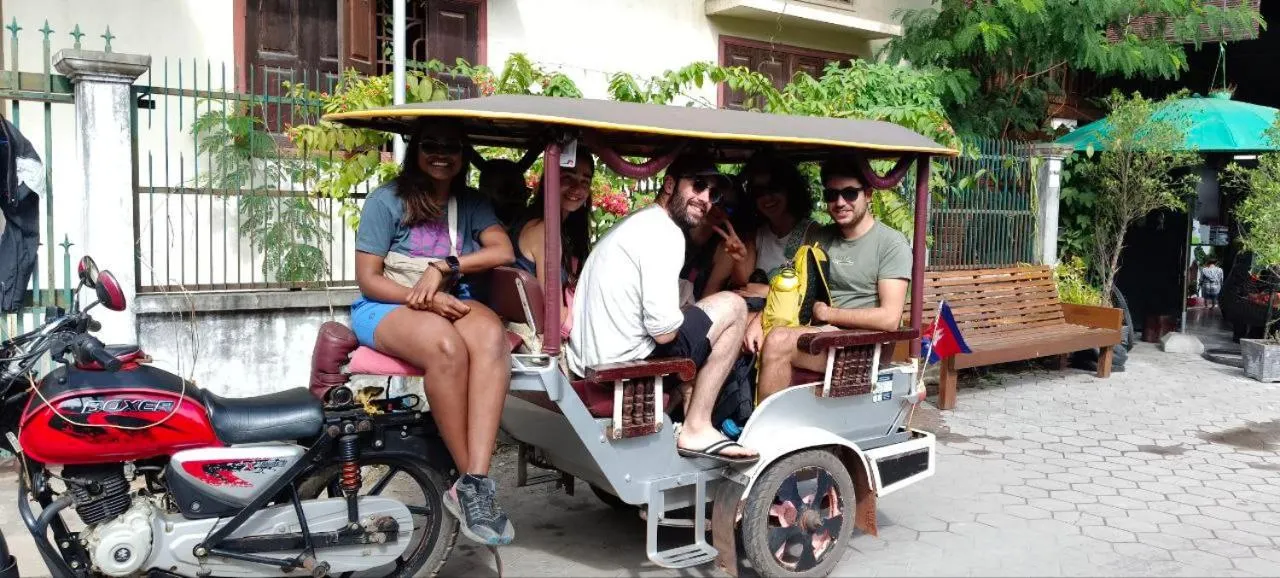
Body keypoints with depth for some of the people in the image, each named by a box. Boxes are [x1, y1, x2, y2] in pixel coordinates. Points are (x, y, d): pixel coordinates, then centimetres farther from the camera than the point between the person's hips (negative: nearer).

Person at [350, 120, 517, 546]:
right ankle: (472, 481, -26)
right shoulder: (387, 200, 2)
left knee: (491, 335, -34)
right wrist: (424, 299, -18)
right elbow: (368, 279, -3)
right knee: (447, 347, -38)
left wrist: (444, 267, -17)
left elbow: (503, 251, -4)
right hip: (387, 306, -3)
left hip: (452, 304, 3)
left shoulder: (472, 205, 14)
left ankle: (473, 483, -41)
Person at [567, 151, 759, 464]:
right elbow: (664, 330, -19)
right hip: (623, 364, -10)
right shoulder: (664, 233, -12)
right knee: (732, 306, 0)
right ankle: (696, 430, 2)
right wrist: (678, 321, 1)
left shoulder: (636, 223, 19)